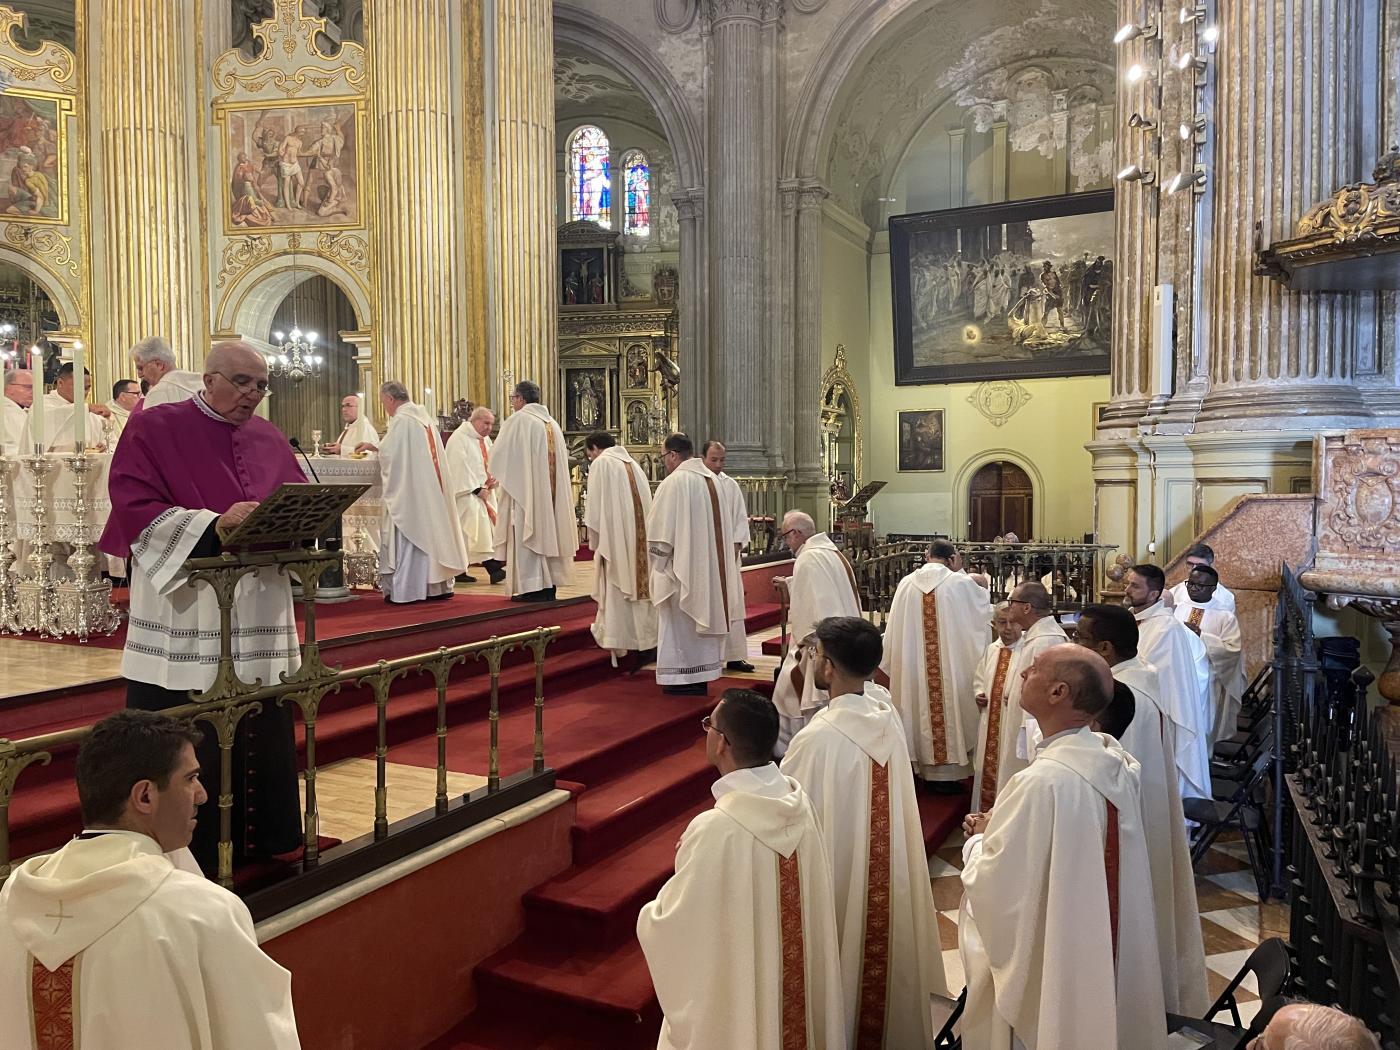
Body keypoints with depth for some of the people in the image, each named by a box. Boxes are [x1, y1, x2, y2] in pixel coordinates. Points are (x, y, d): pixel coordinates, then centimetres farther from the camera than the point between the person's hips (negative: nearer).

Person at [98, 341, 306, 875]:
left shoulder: (269, 439, 13)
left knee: (263, 730, 9)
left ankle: (259, 838, 23)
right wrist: (214, 525, -25)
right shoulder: (153, 429, -1)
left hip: (259, 613, 5)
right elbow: (134, 507, -11)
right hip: (183, 616, -4)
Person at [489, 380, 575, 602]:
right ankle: (549, 584, 13)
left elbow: (498, 455, -5)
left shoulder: (517, 420, -9)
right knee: (546, 530, 11)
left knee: (527, 533, -3)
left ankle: (531, 587, -5)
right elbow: (562, 456, 16)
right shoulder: (551, 421, 12)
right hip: (550, 490, 7)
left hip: (525, 488, -7)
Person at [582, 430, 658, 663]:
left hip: (615, 539, -6)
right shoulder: (633, 463, 16)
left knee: (617, 591, -2)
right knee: (639, 585, 10)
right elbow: (646, 506, 14)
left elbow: (595, 508, -7)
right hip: (641, 538, 7)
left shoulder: (600, 463, -4)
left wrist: (594, 542, 2)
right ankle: (647, 641, 11)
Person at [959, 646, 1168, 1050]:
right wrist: (1002, 828, 3)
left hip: (1043, 967, -7)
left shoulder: (1040, 783, -31)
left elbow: (988, 886, -23)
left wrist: (979, 839, -5)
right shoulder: (1118, 763, -5)